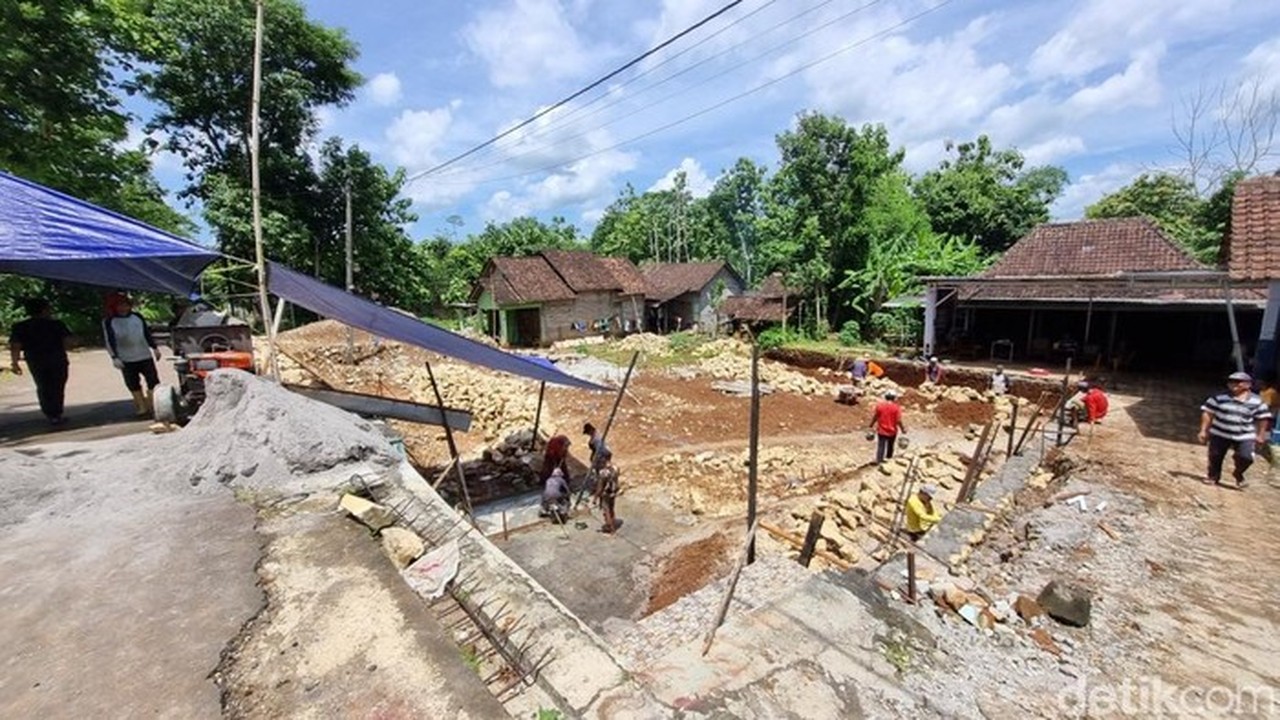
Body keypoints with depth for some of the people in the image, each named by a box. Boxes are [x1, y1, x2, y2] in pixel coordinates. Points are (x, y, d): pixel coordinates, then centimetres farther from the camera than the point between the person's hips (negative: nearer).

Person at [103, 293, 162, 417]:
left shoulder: (137, 317, 5)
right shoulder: (109, 322, -3)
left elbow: (147, 333, 12)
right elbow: (110, 341, -8)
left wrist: (154, 348, 11)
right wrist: (114, 357, -17)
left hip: (145, 355, 2)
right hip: (126, 359, -2)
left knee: (153, 380, 1)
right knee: (133, 384, 5)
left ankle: (152, 404, 14)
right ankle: (142, 407, 16)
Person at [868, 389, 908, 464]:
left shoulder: (879, 405, -6)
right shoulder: (896, 407, -13)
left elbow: (875, 417, -1)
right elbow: (898, 420, -14)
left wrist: (871, 425, 12)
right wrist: (903, 429, 0)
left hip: (881, 430, 1)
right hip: (892, 431, 0)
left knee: (881, 446, 4)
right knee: (890, 446, 21)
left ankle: (878, 461, 1)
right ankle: (888, 458, 38)